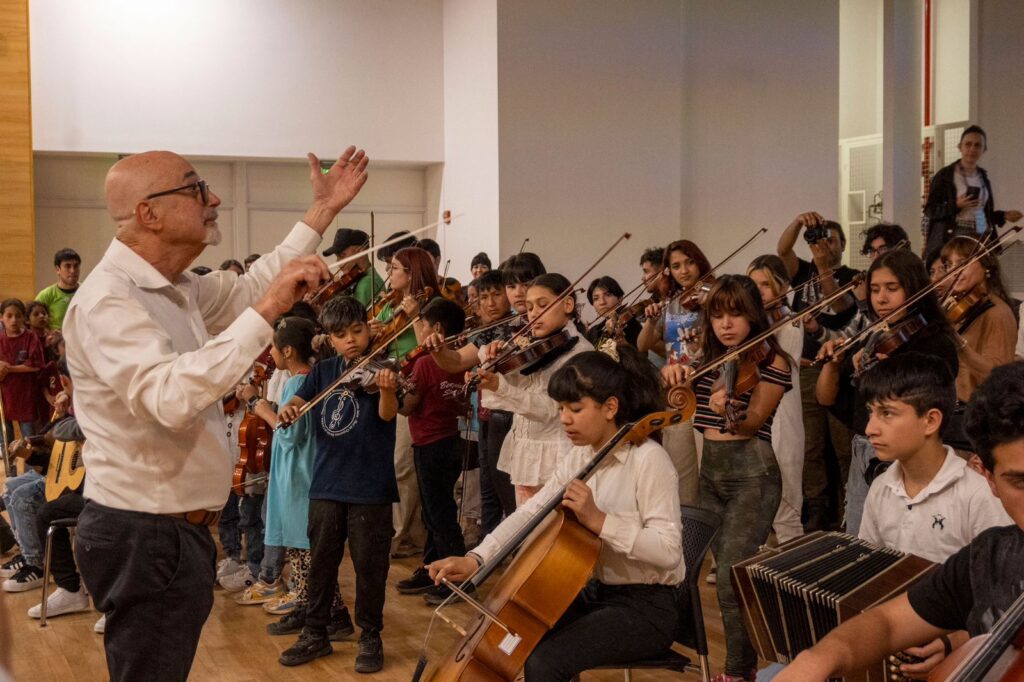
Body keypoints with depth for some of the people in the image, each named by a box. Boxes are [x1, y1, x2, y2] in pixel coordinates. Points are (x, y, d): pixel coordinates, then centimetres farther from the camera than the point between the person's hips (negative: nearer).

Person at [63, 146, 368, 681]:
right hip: (145, 536, -10)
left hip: (178, 528, 10)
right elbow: (172, 398, -37)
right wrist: (267, 311, -35)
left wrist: (322, 211, 24)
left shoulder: (175, 290, 9)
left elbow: (248, 291, 26)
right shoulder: (107, 300, -21)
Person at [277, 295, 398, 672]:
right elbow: (297, 402, 5)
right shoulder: (323, 371, 8)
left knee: (369, 564, 3)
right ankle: (315, 634, 25)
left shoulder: (379, 368, -7)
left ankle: (371, 638, 17)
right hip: (326, 484, 5)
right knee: (321, 562, 13)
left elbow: (387, 414, -22)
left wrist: (386, 389, -44)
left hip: (370, 485, -4)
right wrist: (287, 409, -20)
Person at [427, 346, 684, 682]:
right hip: (592, 594, 8)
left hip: (645, 607, -8)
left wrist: (599, 521, -30)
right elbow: (530, 513, -1)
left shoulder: (648, 459, -17)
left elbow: (669, 550, -24)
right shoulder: (576, 457, 5)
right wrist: (476, 558, -14)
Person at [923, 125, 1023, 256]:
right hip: (952, 237, -4)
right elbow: (930, 211, -3)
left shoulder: (983, 178, 16)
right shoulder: (944, 176, 0)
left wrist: (1004, 216, 8)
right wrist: (956, 205, -15)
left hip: (981, 238, 4)